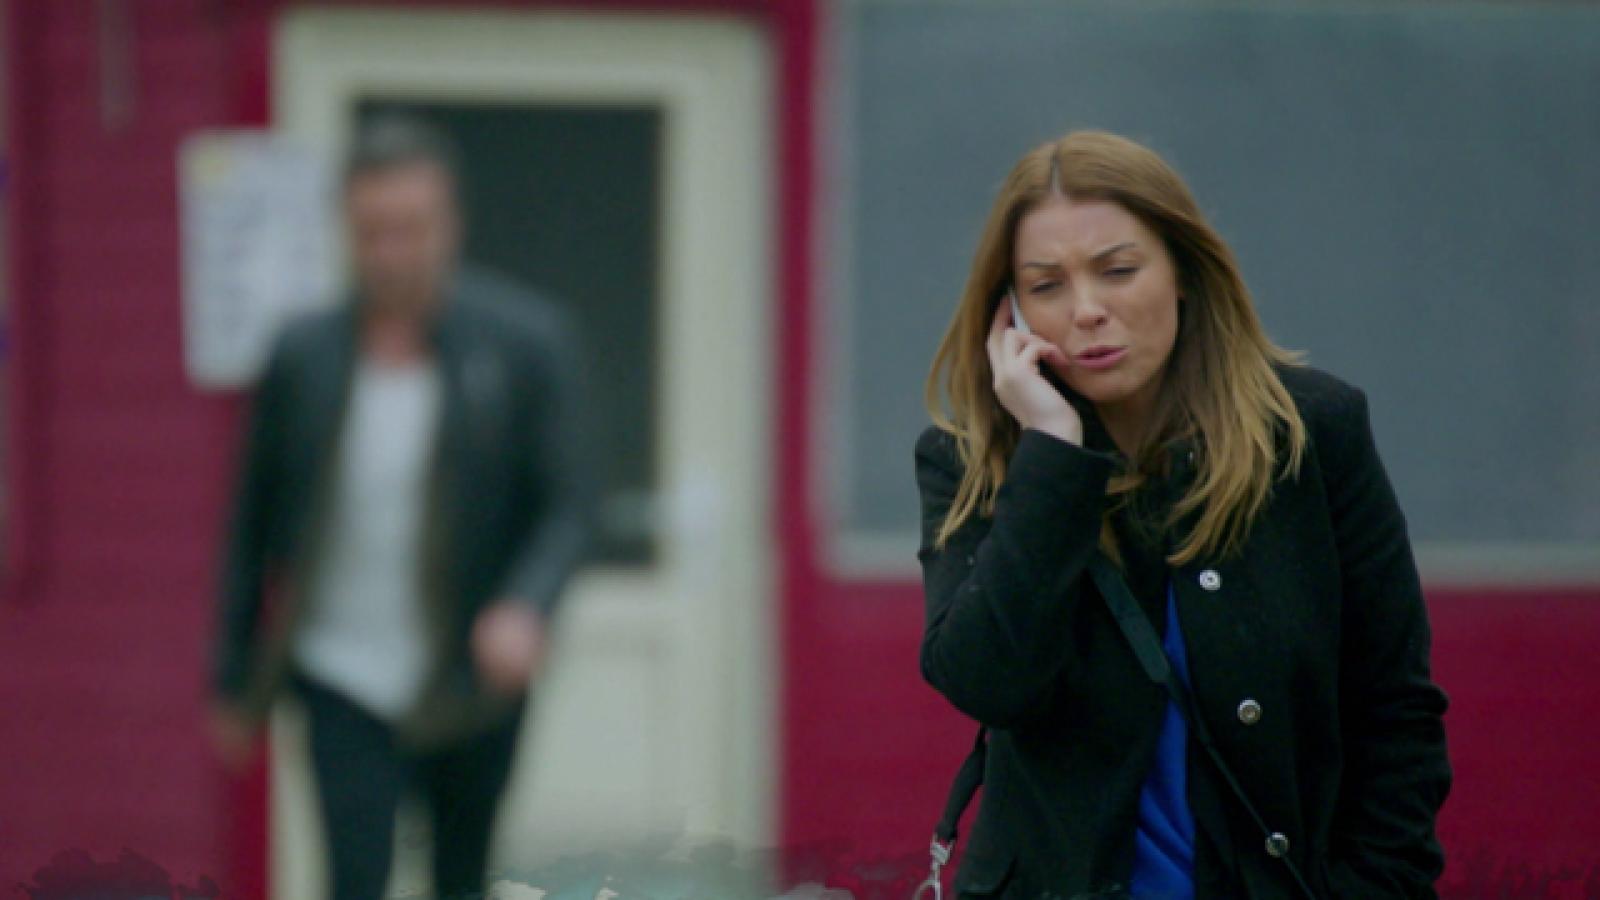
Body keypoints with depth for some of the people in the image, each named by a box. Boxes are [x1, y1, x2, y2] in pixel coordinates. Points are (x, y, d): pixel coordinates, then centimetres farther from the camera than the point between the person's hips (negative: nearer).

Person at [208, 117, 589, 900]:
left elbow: (563, 509, -4)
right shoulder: (303, 357, -1)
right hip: (344, 680, 0)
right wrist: (235, 684, 10)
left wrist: (525, 608, -24)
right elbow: (254, 521, 8)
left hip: (471, 684, 0)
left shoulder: (525, 343, -5)